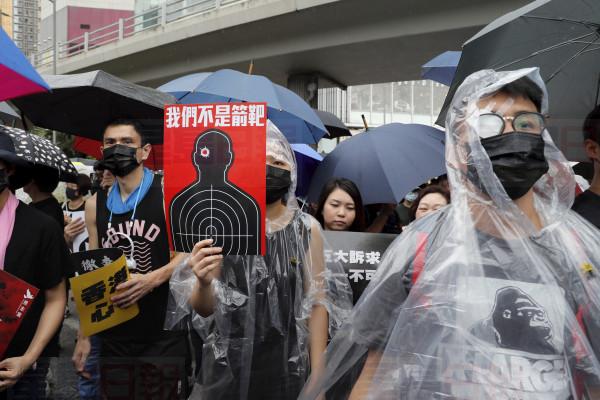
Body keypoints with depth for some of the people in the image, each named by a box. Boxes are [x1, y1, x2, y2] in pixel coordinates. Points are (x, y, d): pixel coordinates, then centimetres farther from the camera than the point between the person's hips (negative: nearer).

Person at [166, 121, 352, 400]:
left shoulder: (307, 229, -2)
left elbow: (317, 304, -1)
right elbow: (204, 309, -4)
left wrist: (317, 377, -4)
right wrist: (203, 283, -25)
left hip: (286, 368, 0)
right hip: (227, 368, 0)